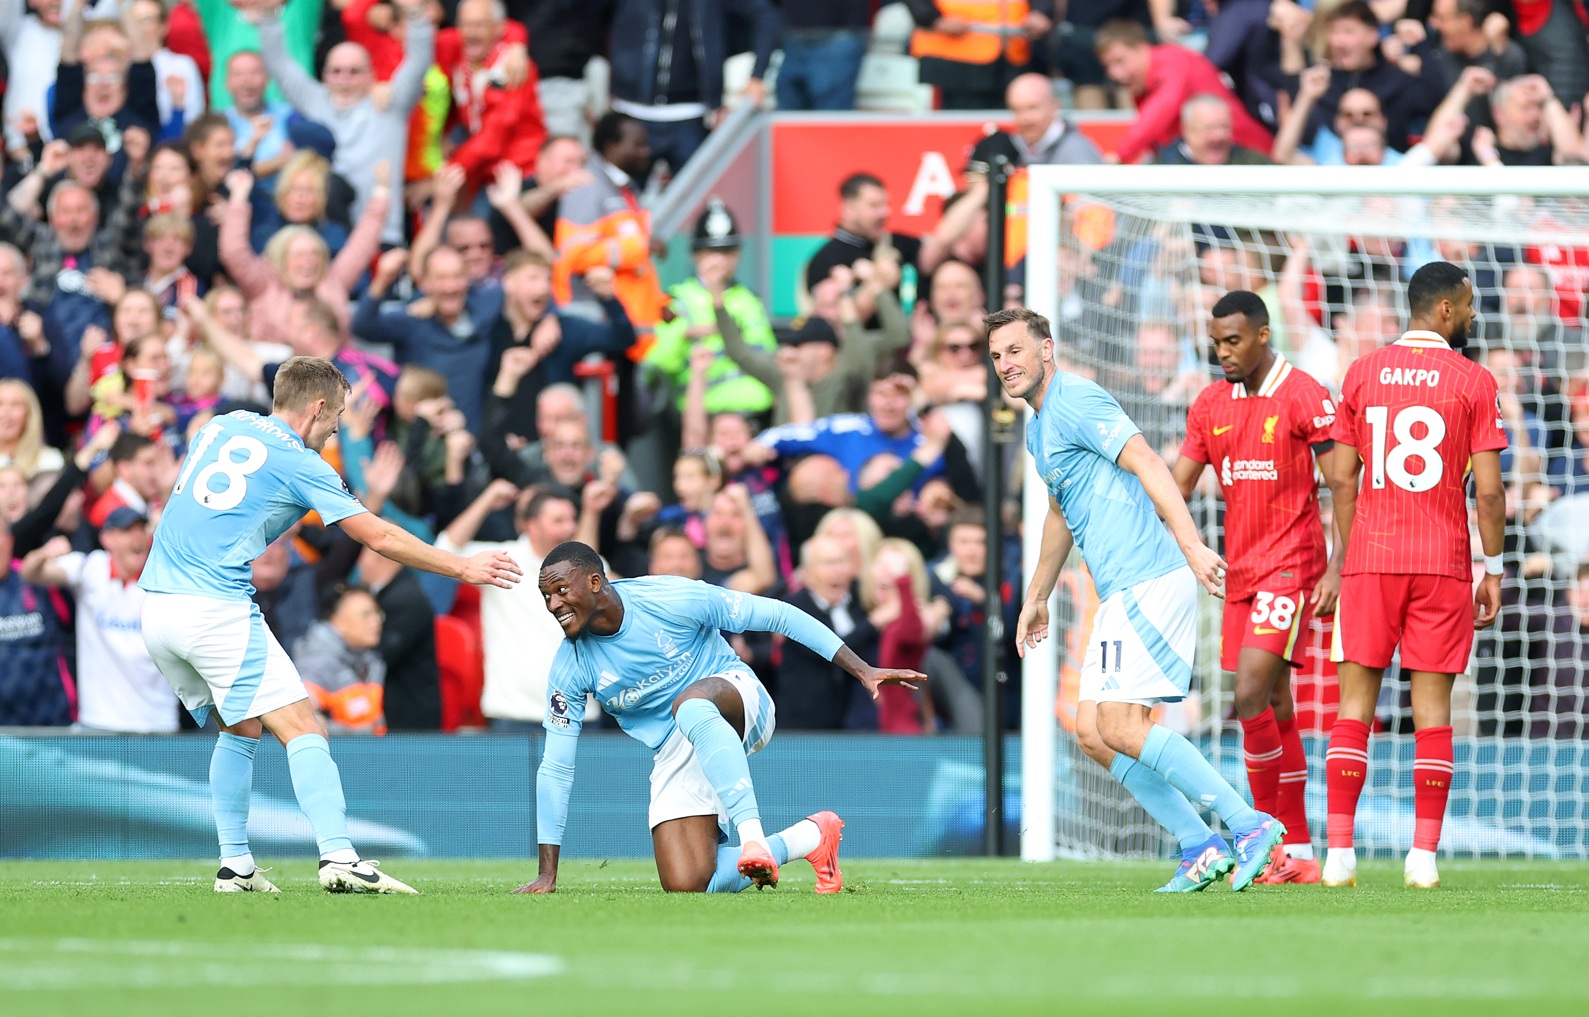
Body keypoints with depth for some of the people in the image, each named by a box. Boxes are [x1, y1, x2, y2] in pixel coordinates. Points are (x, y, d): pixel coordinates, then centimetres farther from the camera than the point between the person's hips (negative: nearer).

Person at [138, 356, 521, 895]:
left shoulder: (221, 426, 16)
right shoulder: (301, 465, -3)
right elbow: (380, 537, 1)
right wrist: (463, 568, 9)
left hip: (156, 606, 7)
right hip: (218, 608, -7)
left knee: (241, 729, 21)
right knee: (302, 729, -8)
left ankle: (234, 865, 16)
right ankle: (338, 857, -22)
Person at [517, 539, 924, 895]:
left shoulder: (672, 599, -18)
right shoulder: (571, 667, -9)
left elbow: (776, 616, -11)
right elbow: (555, 768, -4)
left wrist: (861, 669, -13)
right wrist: (547, 876, -6)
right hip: (676, 755, 4)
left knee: (689, 705, -41)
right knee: (685, 885, -17)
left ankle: (751, 834, -45)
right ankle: (810, 837, 1)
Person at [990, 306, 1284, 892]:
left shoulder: (1075, 403, -9)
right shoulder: (1039, 426, 22)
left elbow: (1146, 463, -22)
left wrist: (1191, 544, -33)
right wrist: (1036, 597, 43)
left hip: (1149, 579, -10)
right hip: (1121, 595, 10)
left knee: (1120, 727, -17)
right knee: (1092, 733, 5)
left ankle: (1249, 826, -15)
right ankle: (1202, 850, 6)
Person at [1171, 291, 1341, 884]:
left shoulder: (1304, 398, -9)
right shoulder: (1210, 406, 11)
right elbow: (1175, 488, 12)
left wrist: (1337, 569, -17)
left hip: (1290, 569, -7)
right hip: (1239, 569, 7)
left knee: (1251, 696, -17)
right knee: (1274, 710, 7)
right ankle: (1299, 855, 10)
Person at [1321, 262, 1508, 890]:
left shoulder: (1363, 374, 6)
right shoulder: (1474, 383, -2)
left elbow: (1341, 477, 6)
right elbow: (1488, 489, -5)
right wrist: (1494, 569, 4)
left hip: (1370, 556, 2)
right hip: (1443, 561, -2)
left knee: (1356, 702, 4)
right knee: (1432, 704, 1)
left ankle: (1340, 851, -5)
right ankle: (1424, 855, -3)